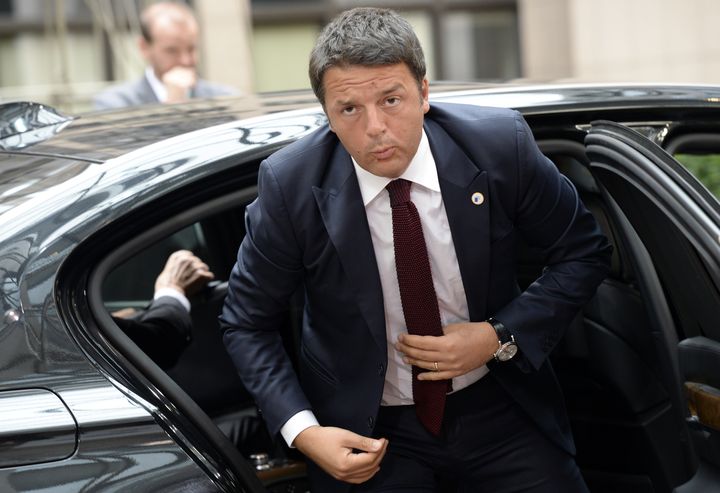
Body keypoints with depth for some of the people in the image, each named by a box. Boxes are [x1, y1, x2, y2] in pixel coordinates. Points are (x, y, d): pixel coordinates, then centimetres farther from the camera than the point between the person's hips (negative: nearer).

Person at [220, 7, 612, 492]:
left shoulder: (500, 145, -15)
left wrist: (502, 338, -15)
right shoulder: (289, 186, -17)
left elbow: (584, 252, -1)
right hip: (370, 430, -1)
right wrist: (303, 432, -17)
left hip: (500, 407, 1)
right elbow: (248, 325, -4)